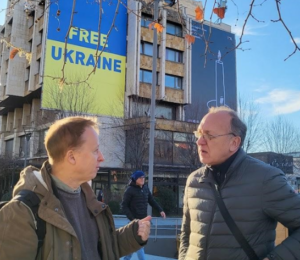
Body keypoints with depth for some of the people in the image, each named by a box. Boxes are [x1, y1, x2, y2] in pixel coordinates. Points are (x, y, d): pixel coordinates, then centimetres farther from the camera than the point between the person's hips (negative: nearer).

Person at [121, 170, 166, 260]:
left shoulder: (145, 188, 8)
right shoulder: (130, 190, -9)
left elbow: (151, 200, 15)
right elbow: (123, 206, -9)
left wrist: (160, 210, 0)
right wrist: (132, 219, -17)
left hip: (143, 219, 6)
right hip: (135, 220, -6)